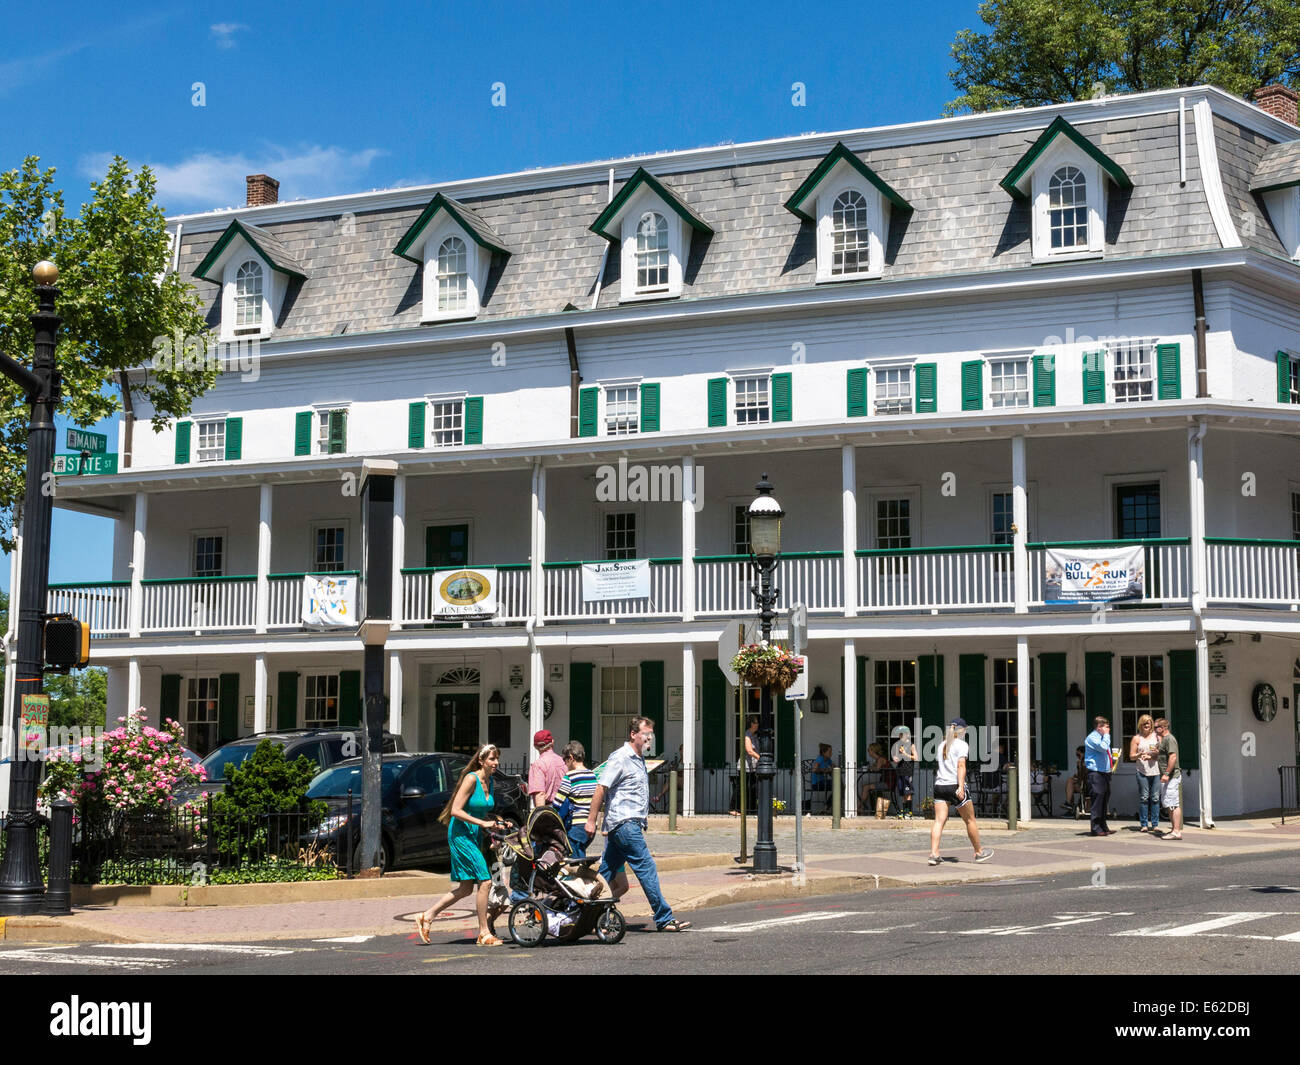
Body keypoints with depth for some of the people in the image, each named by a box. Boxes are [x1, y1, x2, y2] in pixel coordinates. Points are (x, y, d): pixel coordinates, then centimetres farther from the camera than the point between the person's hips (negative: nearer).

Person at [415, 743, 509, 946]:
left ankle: (427, 916, 20)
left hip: (473, 836, 9)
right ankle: (484, 933, -5)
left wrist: (496, 822, 5)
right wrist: (482, 823, -20)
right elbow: (456, 810, -20)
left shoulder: (489, 781, 10)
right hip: (461, 833, -9)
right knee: (485, 881, -12)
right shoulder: (471, 779, -15)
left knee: (466, 888, 10)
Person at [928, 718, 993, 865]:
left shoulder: (942, 745, 17)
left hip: (939, 785, 6)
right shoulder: (962, 745, -3)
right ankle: (979, 852, 19)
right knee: (970, 820, 9)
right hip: (955, 785, -6)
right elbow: (961, 765, -14)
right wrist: (961, 787, -21)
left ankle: (934, 853, -13)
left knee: (939, 821, -1)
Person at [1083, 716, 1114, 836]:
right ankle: (1096, 829, -8)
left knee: (1104, 800, 13)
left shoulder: (1102, 737, 19)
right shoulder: (1092, 737, -10)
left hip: (1104, 772, 10)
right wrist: (1106, 735, -12)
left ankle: (1103, 827, 21)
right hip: (1096, 773, -10)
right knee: (1097, 800, -10)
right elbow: (1103, 747, -26)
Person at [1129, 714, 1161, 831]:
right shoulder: (1136, 738, 9)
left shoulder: (1157, 736, 13)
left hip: (1156, 771, 1)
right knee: (1144, 798, -4)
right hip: (1142, 772, -1)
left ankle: (1155, 824, 7)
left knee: (1155, 798, 1)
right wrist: (1140, 754, -13)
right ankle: (1144, 824, 2)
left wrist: (1151, 756, -8)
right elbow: (1131, 757, 7)